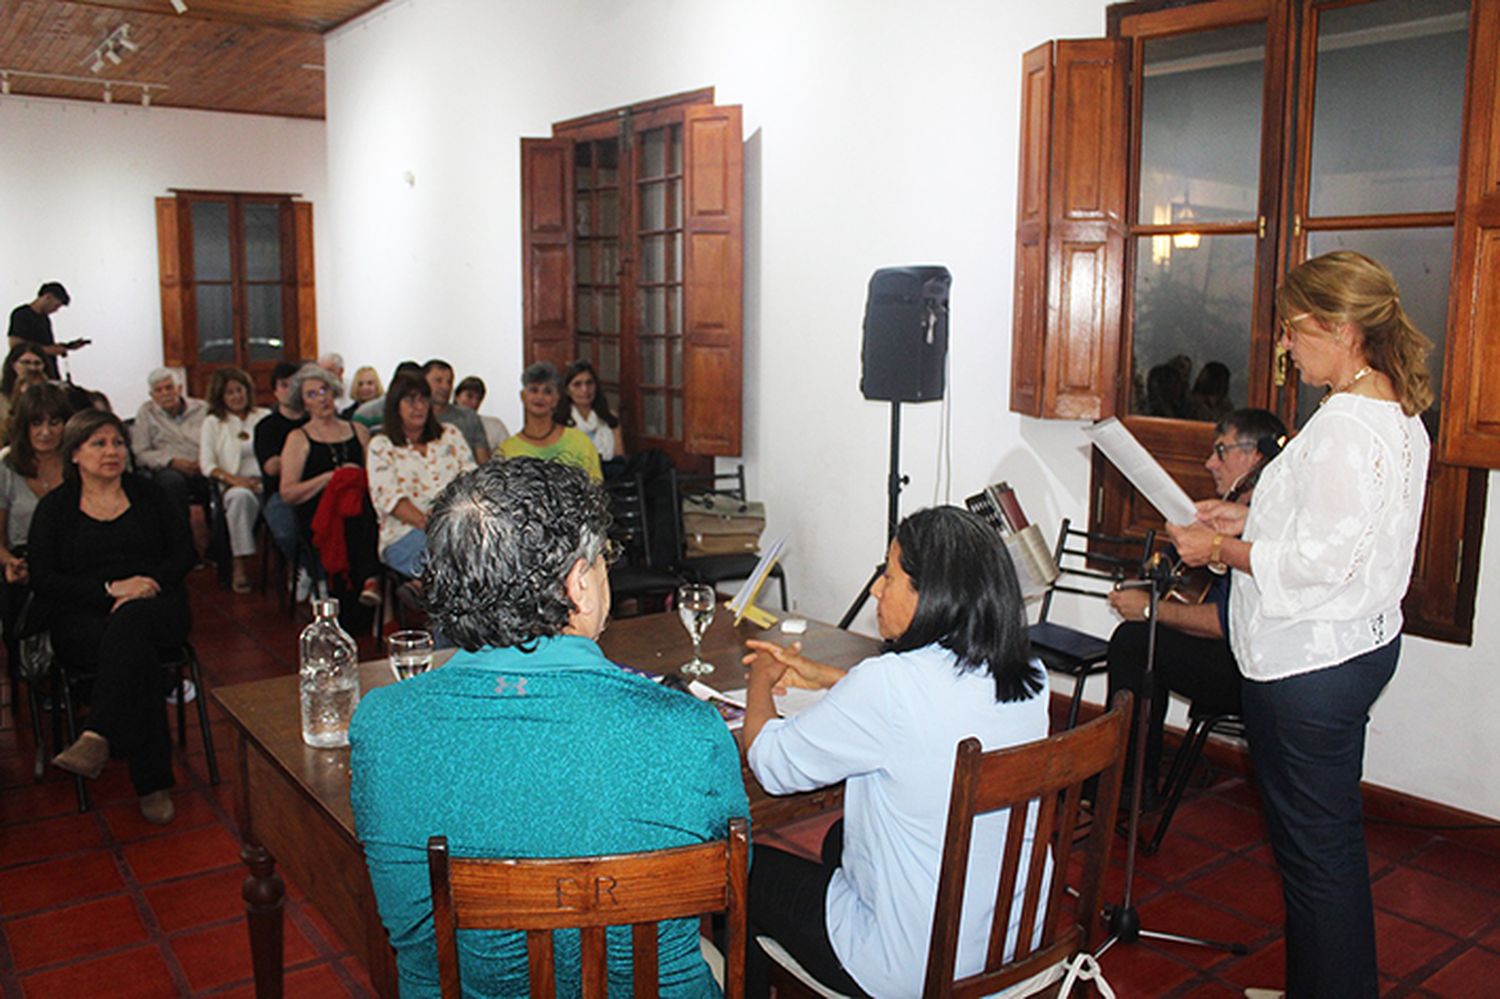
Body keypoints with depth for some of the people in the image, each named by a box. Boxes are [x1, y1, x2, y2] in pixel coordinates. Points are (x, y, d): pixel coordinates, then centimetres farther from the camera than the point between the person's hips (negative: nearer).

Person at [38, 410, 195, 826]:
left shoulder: (148, 494, 15)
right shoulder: (55, 507, 11)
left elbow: (184, 553, 8)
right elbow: (44, 580, 2)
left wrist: (146, 587, -11)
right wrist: (111, 588, -13)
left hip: (156, 607, 1)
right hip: (84, 617, 0)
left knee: (129, 623, -38)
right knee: (135, 652, -35)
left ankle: (98, 736, -50)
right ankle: (153, 783, -37)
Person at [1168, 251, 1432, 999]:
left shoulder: (1344, 425, -23)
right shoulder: (1399, 412, 9)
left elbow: (1317, 563, -26)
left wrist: (1222, 549, -13)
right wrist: (1250, 521, 12)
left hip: (1308, 663, -11)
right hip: (1361, 645, 11)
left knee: (1312, 848, 4)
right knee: (1334, 838, 23)